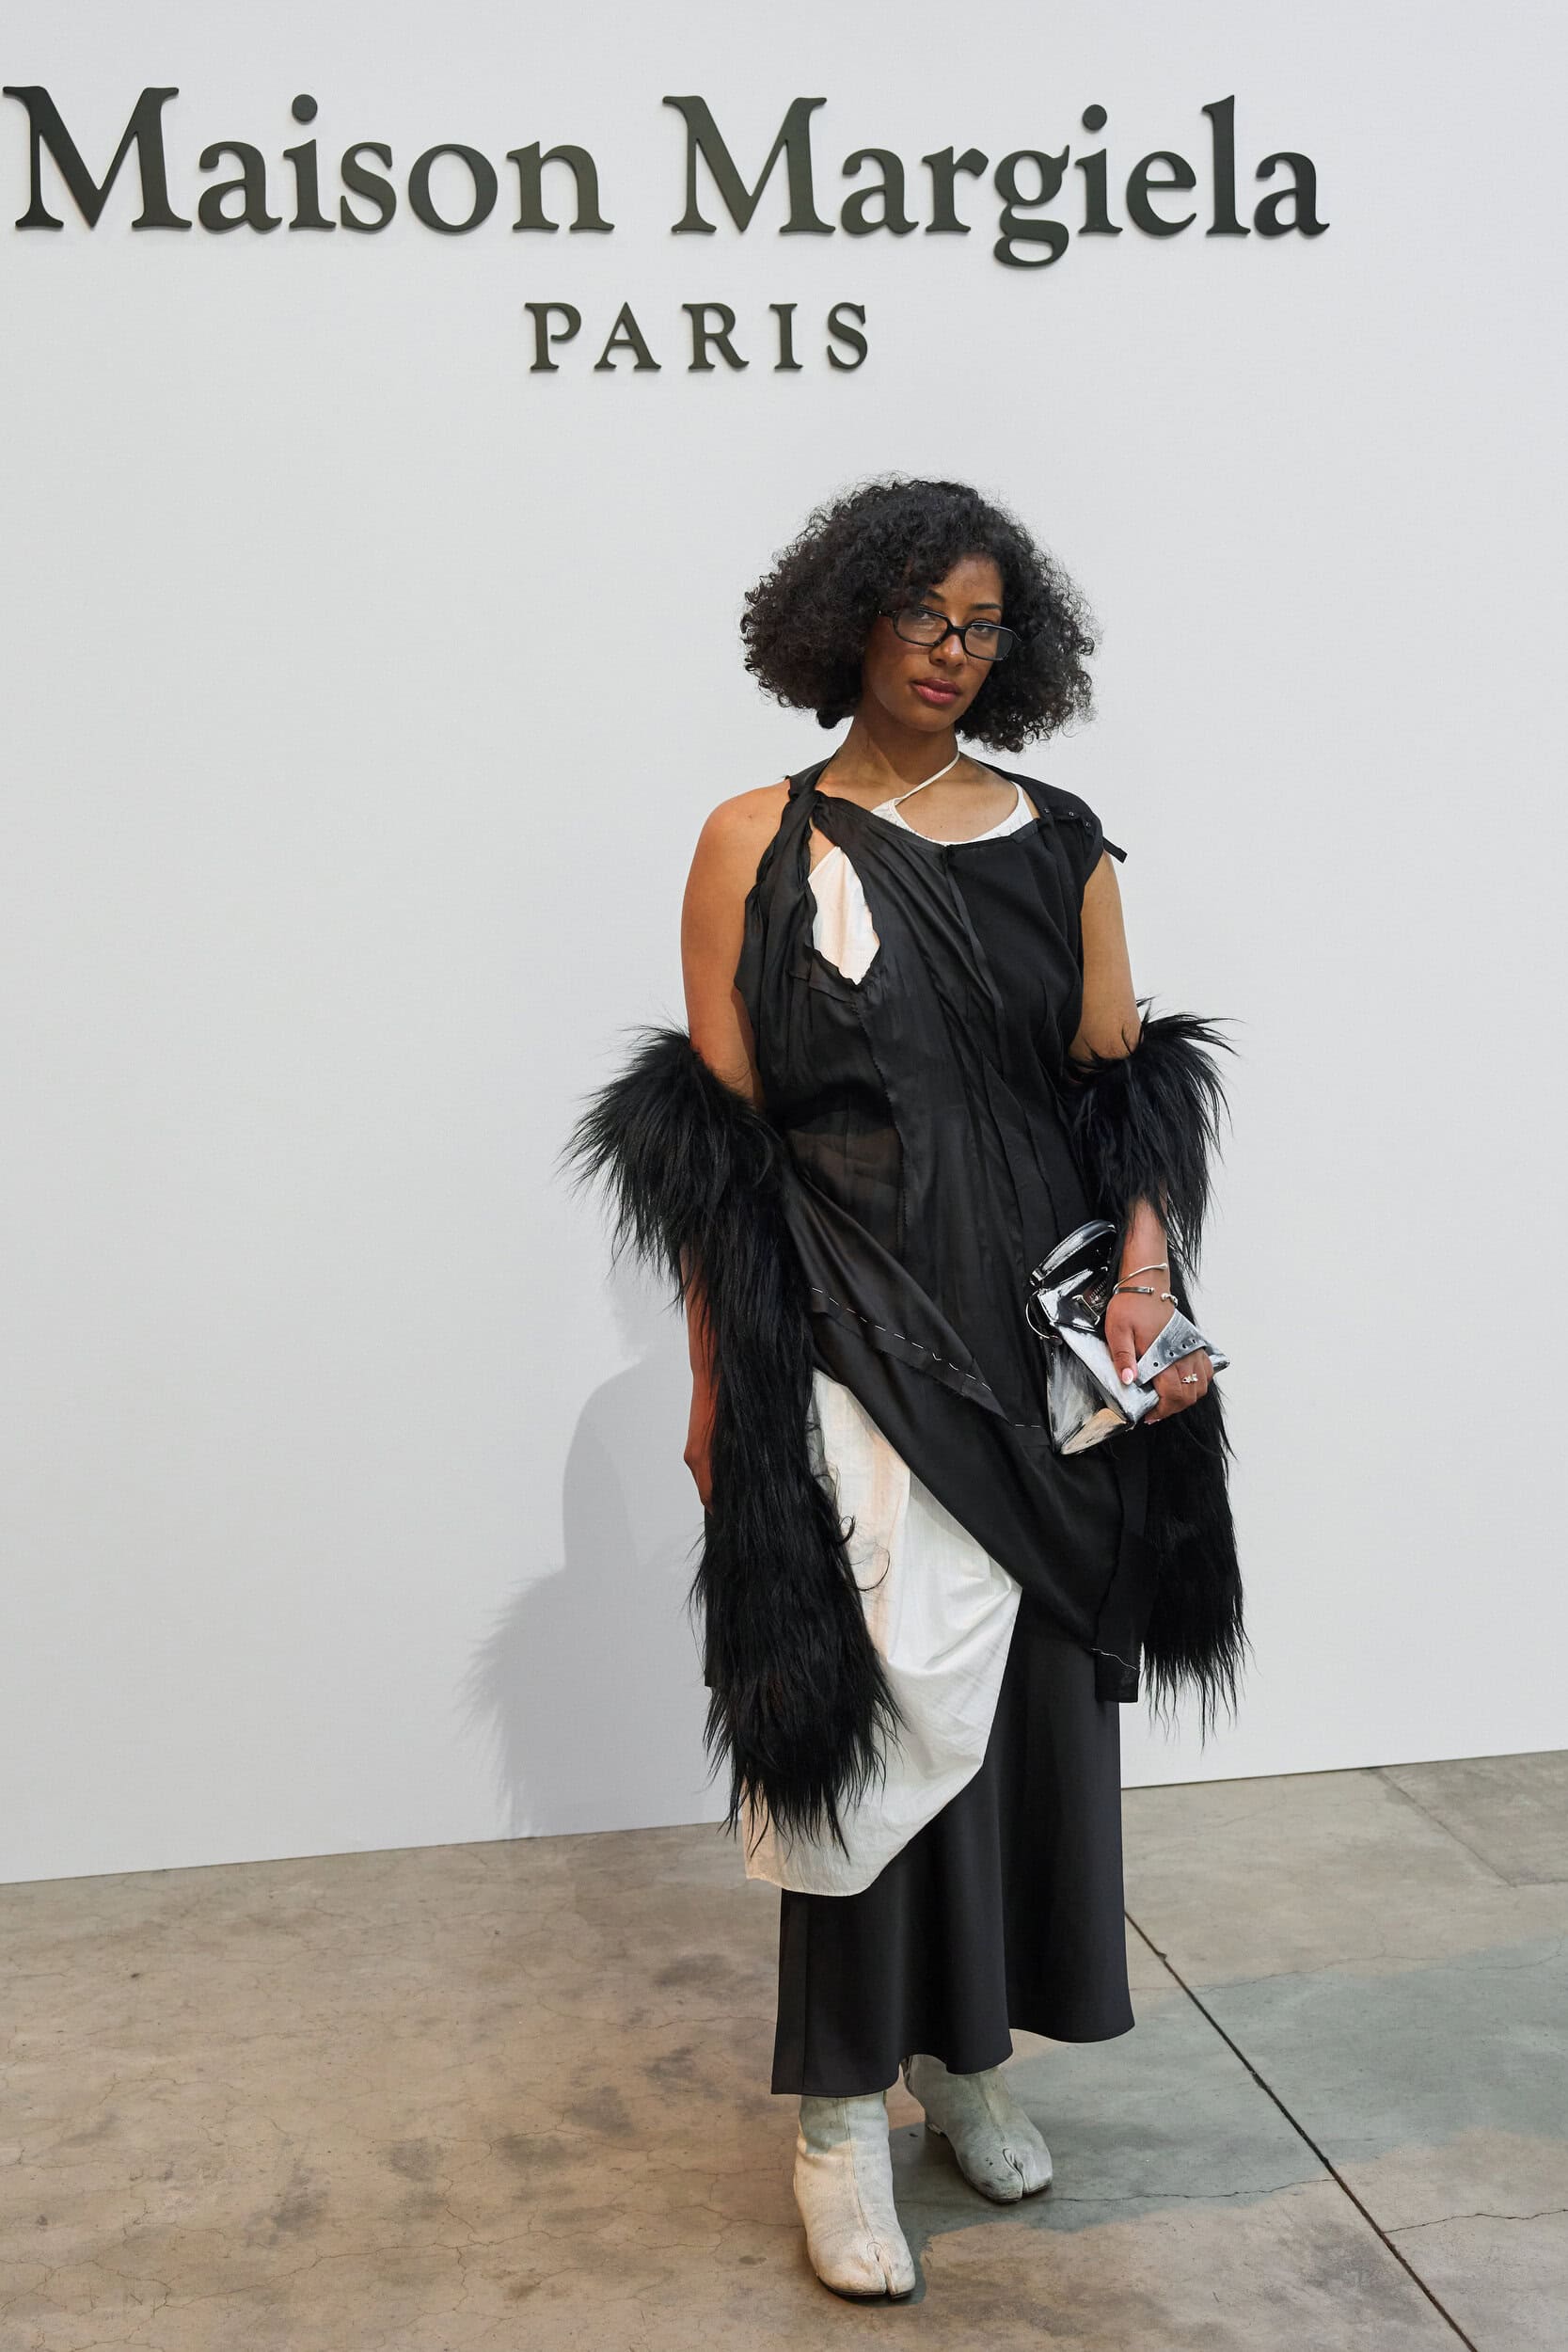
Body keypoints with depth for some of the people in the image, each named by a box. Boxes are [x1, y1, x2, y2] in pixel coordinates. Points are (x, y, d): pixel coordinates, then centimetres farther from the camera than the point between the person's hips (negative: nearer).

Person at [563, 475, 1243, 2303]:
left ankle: (967, 2048, 29)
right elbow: (712, 1140, -1)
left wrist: (1145, 1277, -11)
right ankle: (842, 2109, 14)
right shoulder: (758, 844, 1)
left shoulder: (1061, 843, 9)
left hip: (1044, 1334, 4)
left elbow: (1123, 1086, 6)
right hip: (854, 1342, -3)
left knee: (1031, 1682, 10)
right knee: (869, 1698, -3)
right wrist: (711, 1381, -4)